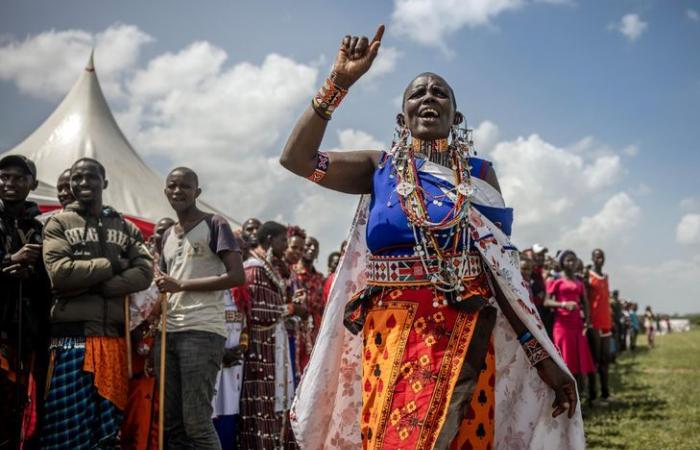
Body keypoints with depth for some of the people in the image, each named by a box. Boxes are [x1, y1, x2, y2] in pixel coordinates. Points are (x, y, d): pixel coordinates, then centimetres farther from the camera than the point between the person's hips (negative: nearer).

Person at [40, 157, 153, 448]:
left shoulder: (126, 228, 15)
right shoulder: (59, 223, 6)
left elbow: (145, 273, 0)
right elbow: (59, 272, -10)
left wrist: (90, 284, -10)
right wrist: (111, 265, -5)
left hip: (114, 336, 3)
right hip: (72, 335, -3)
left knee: (108, 426, 8)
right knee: (68, 426, -2)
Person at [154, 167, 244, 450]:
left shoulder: (214, 225, 0)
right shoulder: (167, 236, 21)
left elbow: (237, 276, -10)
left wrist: (181, 284, -12)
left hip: (202, 331, -7)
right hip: (168, 332, 7)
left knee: (196, 422, -9)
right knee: (171, 423, 7)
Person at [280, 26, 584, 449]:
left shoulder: (479, 173, 9)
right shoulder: (381, 169, 9)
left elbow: (502, 268, 5)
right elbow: (297, 158, -3)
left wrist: (543, 356, -1)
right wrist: (339, 82, -8)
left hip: (463, 335, 0)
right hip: (390, 335, 0)